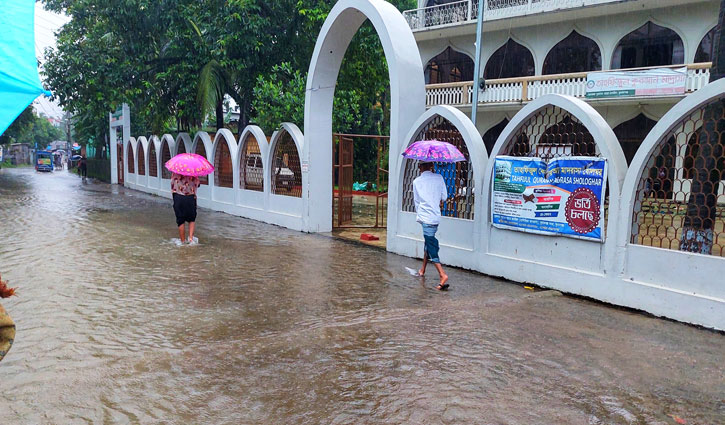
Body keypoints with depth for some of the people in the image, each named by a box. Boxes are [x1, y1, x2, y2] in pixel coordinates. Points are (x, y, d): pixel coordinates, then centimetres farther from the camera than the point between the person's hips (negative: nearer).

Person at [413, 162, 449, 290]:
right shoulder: (439, 178, 4)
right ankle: (422, 270, 34)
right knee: (429, 242, 20)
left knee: (431, 247, -7)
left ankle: (443, 275, -21)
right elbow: (444, 197, 7)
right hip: (436, 216, 4)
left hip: (424, 216, -4)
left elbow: (416, 201, 8)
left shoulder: (416, 181, 1)